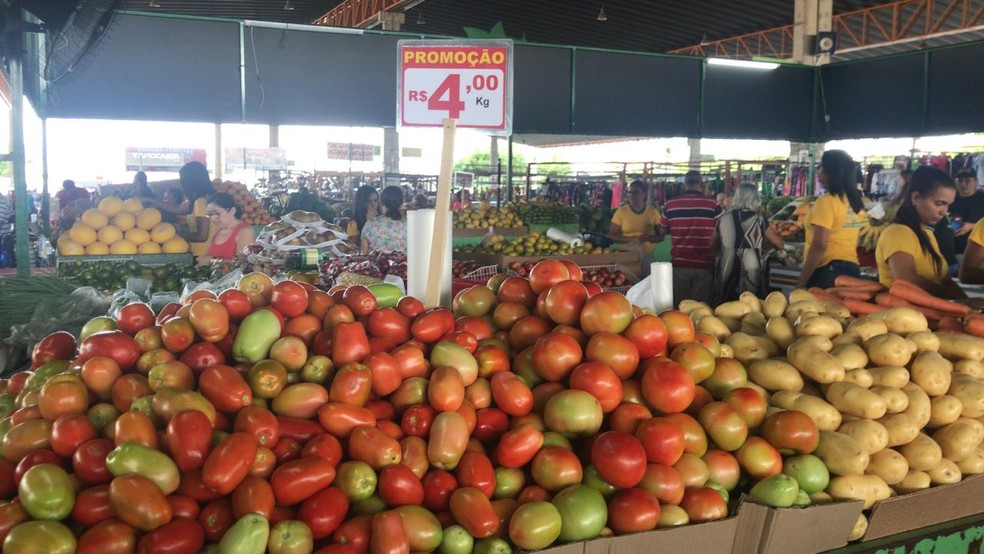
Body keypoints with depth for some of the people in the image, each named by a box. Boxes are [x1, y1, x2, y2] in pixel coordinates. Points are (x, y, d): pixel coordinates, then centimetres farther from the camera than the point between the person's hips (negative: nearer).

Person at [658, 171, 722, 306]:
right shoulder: (712, 204, -6)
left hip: (679, 264, 1)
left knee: (679, 307, 11)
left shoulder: (671, 204, -2)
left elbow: (661, 233, 7)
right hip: (704, 264, -1)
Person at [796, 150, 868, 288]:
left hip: (827, 271, -8)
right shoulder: (856, 202, 10)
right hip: (852, 269, 8)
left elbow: (819, 247, -19)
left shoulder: (826, 202, -14)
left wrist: (800, 283, -18)